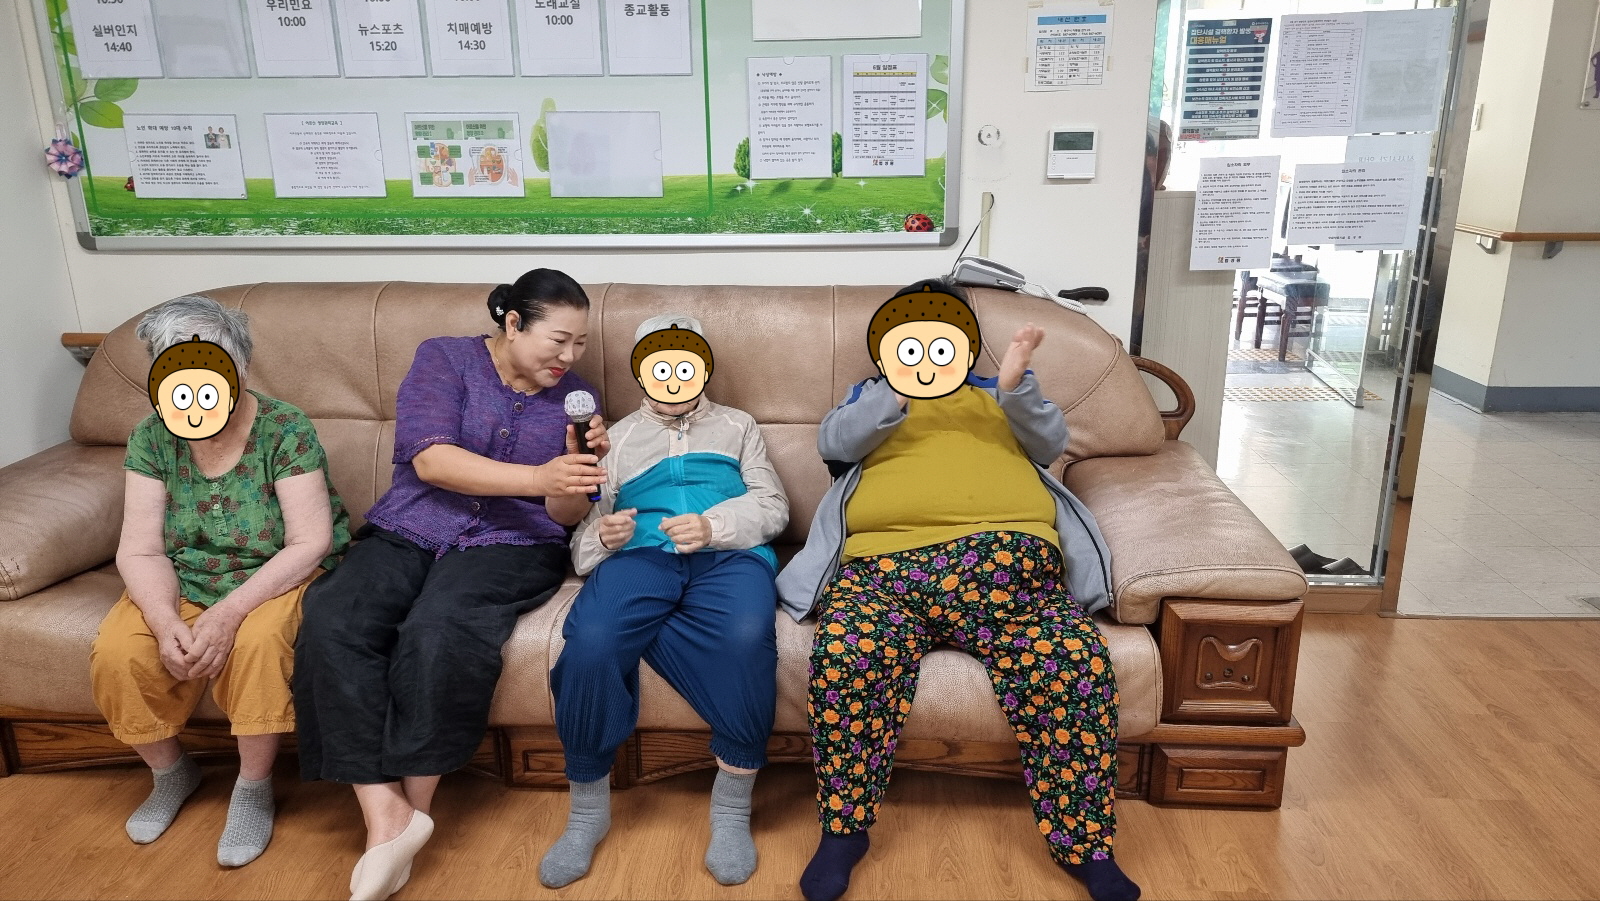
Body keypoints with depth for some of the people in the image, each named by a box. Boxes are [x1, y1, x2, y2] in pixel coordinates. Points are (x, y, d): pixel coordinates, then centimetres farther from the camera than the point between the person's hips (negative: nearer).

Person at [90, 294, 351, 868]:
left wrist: (230, 612, -30)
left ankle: (254, 788, -7)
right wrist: (165, 621, -26)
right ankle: (171, 773, 11)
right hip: (182, 581, 4)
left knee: (259, 641, -33)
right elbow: (140, 551, -7)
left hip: (277, 577, -4)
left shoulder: (284, 430, -17)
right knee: (116, 654, -20)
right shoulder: (151, 438, -6)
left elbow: (309, 544, -21)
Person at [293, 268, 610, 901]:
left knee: (439, 630, -32)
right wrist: (538, 475, -24)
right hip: (407, 532, 1)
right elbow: (429, 458, -14)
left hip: (511, 545, 0)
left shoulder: (574, 396, 9)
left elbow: (565, 517, 6)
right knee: (332, 623, -28)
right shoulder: (444, 359, 2)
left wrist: (582, 466, -16)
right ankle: (384, 814, -25)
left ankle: (413, 807, -15)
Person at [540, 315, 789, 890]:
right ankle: (588, 810, -11)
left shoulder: (737, 426, 30)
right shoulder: (618, 436, 32)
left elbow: (772, 506, 14)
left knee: (747, 637, -38)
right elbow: (584, 531, 22)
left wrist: (713, 525, -7)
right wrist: (602, 536, -5)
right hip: (639, 554, 1)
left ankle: (732, 811, -19)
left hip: (727, 554, -1)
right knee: (589, 641, -33)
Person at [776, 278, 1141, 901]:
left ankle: (1086, 847, -7)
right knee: (843, 662, -31)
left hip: (1006, 557, 1)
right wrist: (893, 392, -9)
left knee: (1077, 665, -25)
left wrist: (1016, 384, -6)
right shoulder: (867, 399, 30)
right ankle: (843, 832, -9)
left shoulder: (997, 398, 33)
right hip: (885, 562, -1)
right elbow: (834, 442, 8)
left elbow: (1051, 442, 14)